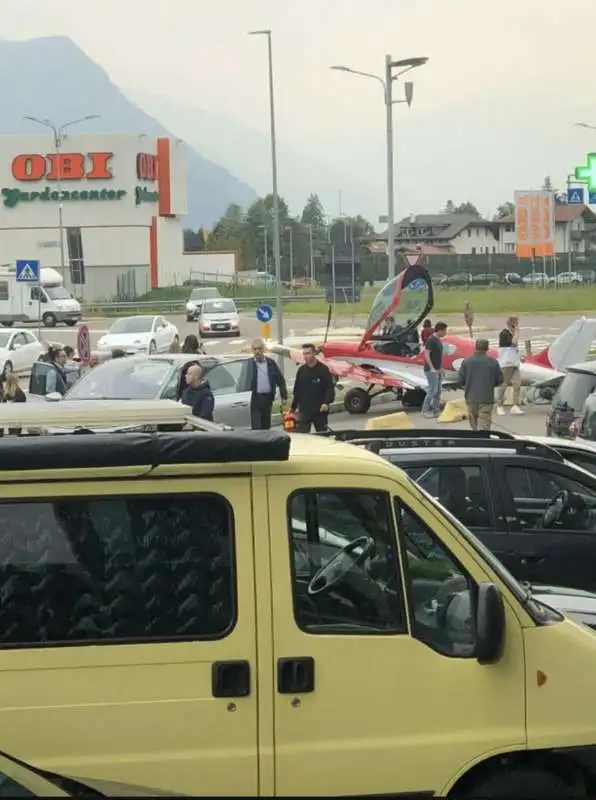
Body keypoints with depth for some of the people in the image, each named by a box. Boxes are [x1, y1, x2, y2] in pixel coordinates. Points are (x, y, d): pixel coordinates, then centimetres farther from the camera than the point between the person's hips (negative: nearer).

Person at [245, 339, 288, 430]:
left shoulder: (270, 363, 7)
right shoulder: (249, 363, -1)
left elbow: (280, 380, 10)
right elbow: (247, 381, -12)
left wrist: (284, 396, 7)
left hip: (267, 398, 3)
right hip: (255, 398, -3)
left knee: (266, 426, 12)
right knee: (256, 426, -4)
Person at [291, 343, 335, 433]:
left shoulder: (323, 369, -6)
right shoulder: (301, 370, 7)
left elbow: (330, 388, -10)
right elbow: (297, 390, 13)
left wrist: (326, 402, -24)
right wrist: (294, 407, 13)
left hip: (320, 410, -2)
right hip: (304, 410, 3)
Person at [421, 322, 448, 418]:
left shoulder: (438, 340, 10)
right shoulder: (431, 340, -17)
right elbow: (426, 355, -21)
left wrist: (441, 368, 16)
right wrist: (432, 368, -22)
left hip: (438, 370, 9)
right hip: (431, 370, -9)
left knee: (438, 391, 10)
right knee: (432, 390, -6)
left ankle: (436, 410, 15)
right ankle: (425, 410, 4)